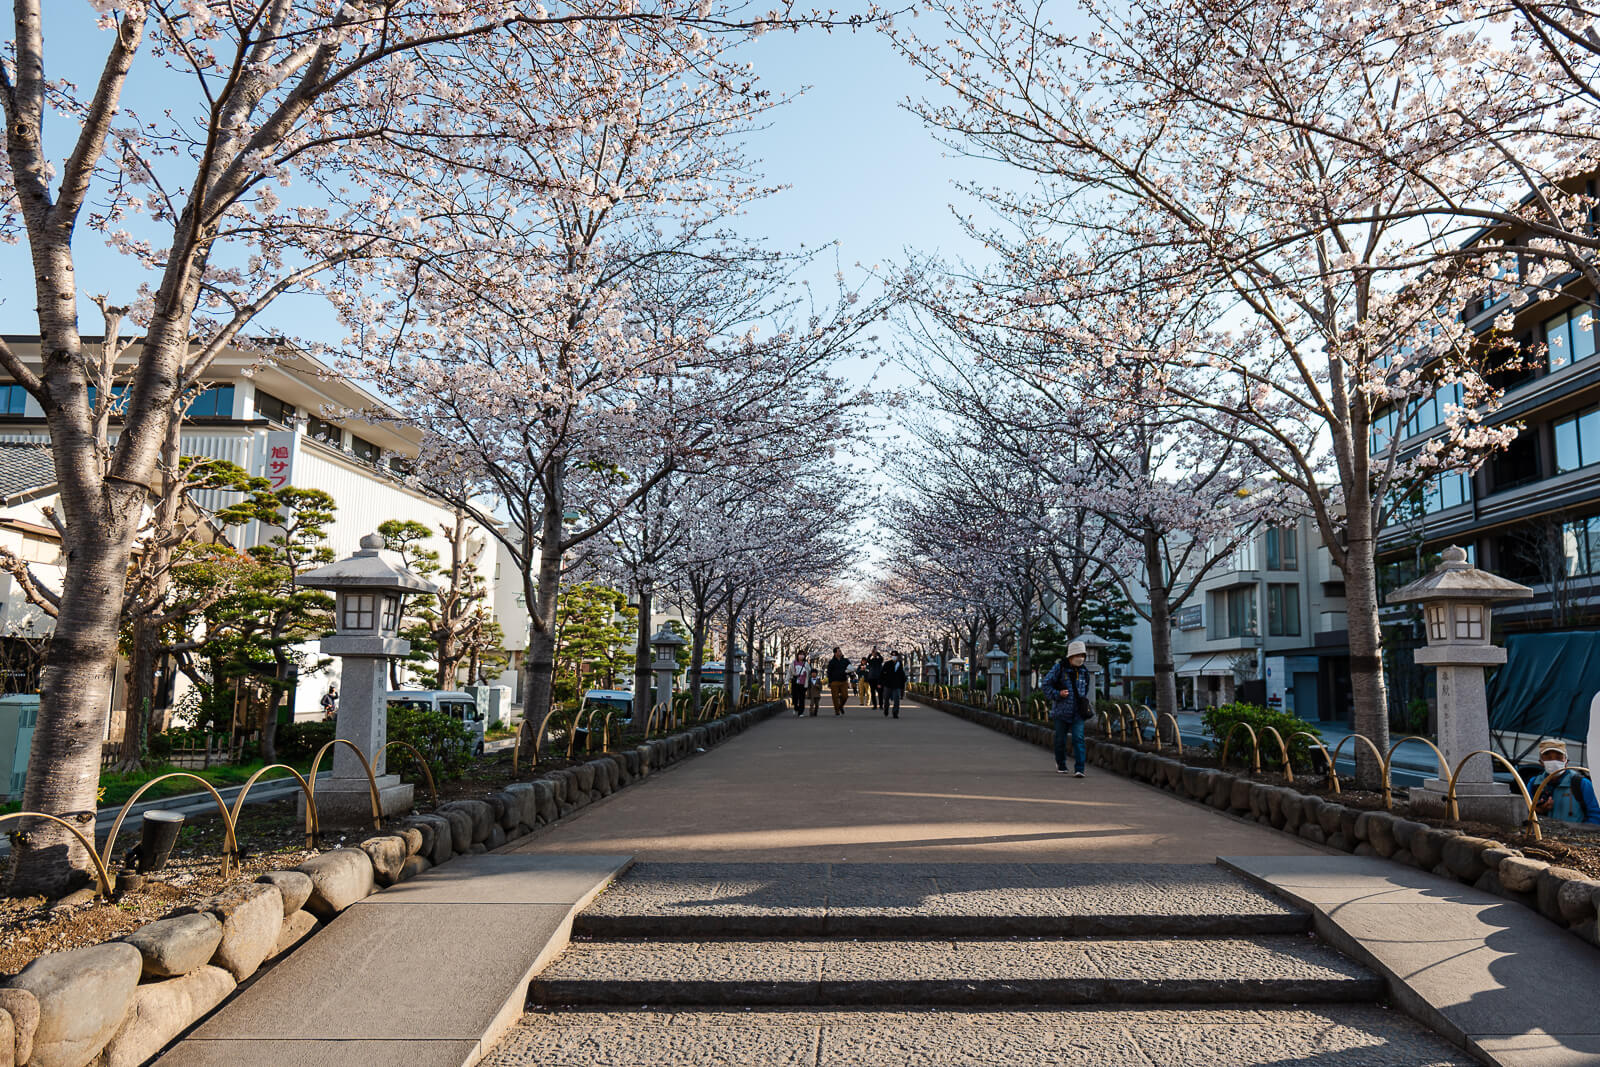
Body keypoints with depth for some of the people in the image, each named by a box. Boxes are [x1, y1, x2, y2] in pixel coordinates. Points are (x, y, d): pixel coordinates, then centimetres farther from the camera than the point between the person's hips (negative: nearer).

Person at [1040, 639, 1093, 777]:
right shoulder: (1059, 667, -5)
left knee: (1078, 738, -12)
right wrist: (1057, 694, -16)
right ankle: (1061, 765, 30)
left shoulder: (1084, 671, 7)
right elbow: (1045, 684, -4)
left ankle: (1079, 769, -14)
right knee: (1060, 740, 8)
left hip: (1078, 713, 2)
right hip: (1062, 711, -2)